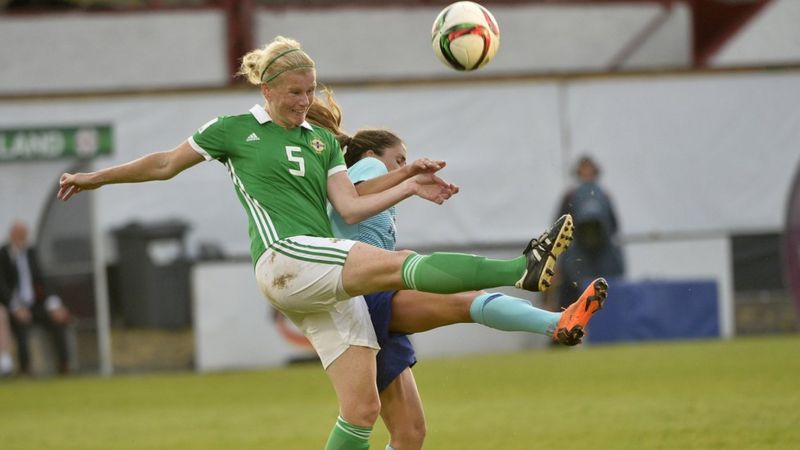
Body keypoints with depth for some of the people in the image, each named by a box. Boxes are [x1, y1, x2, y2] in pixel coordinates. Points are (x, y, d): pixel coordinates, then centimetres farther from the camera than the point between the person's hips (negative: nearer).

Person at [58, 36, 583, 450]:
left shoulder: (323, 141, 22)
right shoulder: (235, 130, 10)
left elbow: (351, 206, 14)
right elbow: (165, 164, 20)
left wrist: (411, 185, 5)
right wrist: (94, 178, 24)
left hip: (330, 282, 6)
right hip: (284, 260, -6)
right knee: (400, 264, -27)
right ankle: (523, 270, -40)